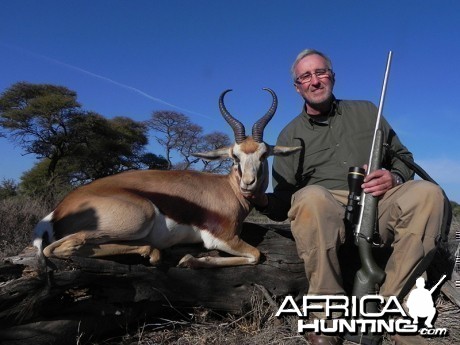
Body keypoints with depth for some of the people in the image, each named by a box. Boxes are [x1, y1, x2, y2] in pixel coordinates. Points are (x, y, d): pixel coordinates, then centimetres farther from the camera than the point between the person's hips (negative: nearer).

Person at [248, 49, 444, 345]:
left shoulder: (365, 111, 20)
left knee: (427, 193, -26)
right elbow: (284, 201, 9)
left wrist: (395, 177, -4)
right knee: (310, 197, -36)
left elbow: (403, 158, 20)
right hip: (325, 212, -2)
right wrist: (262, 200, -15)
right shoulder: (291, 135, 14)